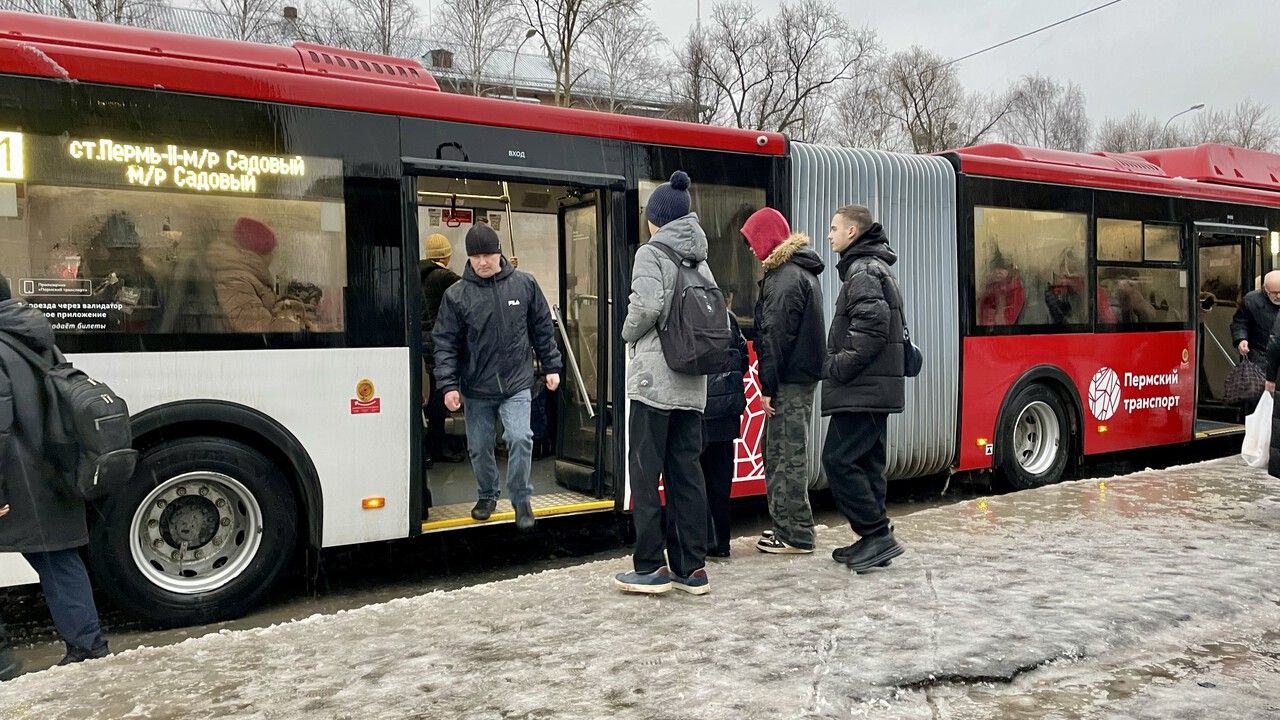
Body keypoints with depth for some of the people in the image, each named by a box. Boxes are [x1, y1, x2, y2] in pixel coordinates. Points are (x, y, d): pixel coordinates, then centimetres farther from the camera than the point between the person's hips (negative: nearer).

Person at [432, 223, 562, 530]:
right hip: (476, 389, 1)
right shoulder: (456, 295, -4)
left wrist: (551, 366, 7)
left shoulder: (524, 284, -1)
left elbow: (543, 329, 7)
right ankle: (487, 494, 36)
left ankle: (521, 500, 4)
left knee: (520, 438, -15)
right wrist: (448, 385, -9)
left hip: (517, 384, -1)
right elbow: (445, 343, -3)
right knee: (479, 448, 11)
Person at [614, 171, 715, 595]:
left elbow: (647, 304, -19)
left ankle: (650, 567, 4)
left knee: (645, 471, 1)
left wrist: (629, 334, -1)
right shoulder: (700, 259, 14)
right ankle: (691, 568, 12)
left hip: (653, 379, -6)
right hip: (692, 383, 7)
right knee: (686, 471, 9)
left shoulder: (651, 252, -5)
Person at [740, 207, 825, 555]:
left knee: (787, 456, -4)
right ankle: (787, 527, 23)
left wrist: (769, 386, -16)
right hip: (803, 374, 10)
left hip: (790, 380, -10)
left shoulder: (785, 277, -14)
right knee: (780, 453, 16)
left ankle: (795, 535, 3)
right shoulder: (801, 272, 19)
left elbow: (776, 335, -18)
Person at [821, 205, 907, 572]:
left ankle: (877, 535, -6)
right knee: (866, 462, 12)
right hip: (876, 388, 10)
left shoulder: (863, 271, -11)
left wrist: (837, 367, -17)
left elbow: (872, 328, -24)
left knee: (839, 460, -9)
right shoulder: (875, 268, 21)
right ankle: (874, 541, 16)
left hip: (862, 389, -10)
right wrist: (839, 365, 15)